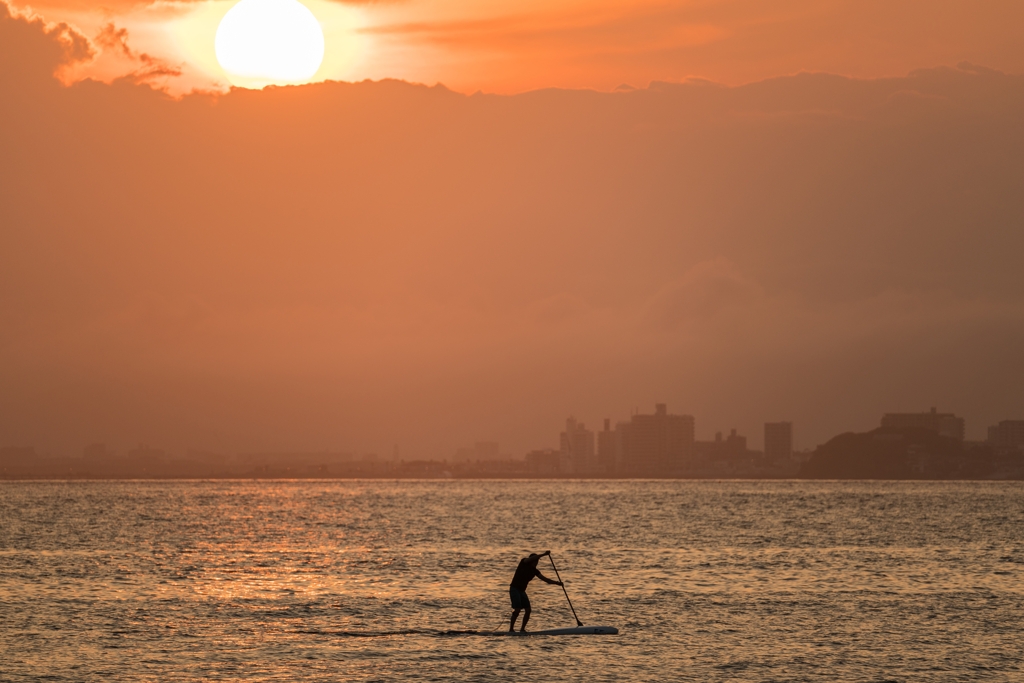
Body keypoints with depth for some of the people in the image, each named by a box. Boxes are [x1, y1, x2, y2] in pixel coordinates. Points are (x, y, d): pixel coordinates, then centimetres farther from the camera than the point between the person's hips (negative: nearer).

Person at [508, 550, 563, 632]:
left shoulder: (534, 571, 7)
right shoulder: (524, 562, -9)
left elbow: (545, 579, 3)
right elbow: (531, 559, -30)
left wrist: (557, 582, -8)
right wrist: (543, 554, -35)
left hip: (522, 591, 7)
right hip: (514, 589, -7)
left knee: (528, 610, -2)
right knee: (517, 609, -18)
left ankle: (522, 629, 8)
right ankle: (511, 629, -13)